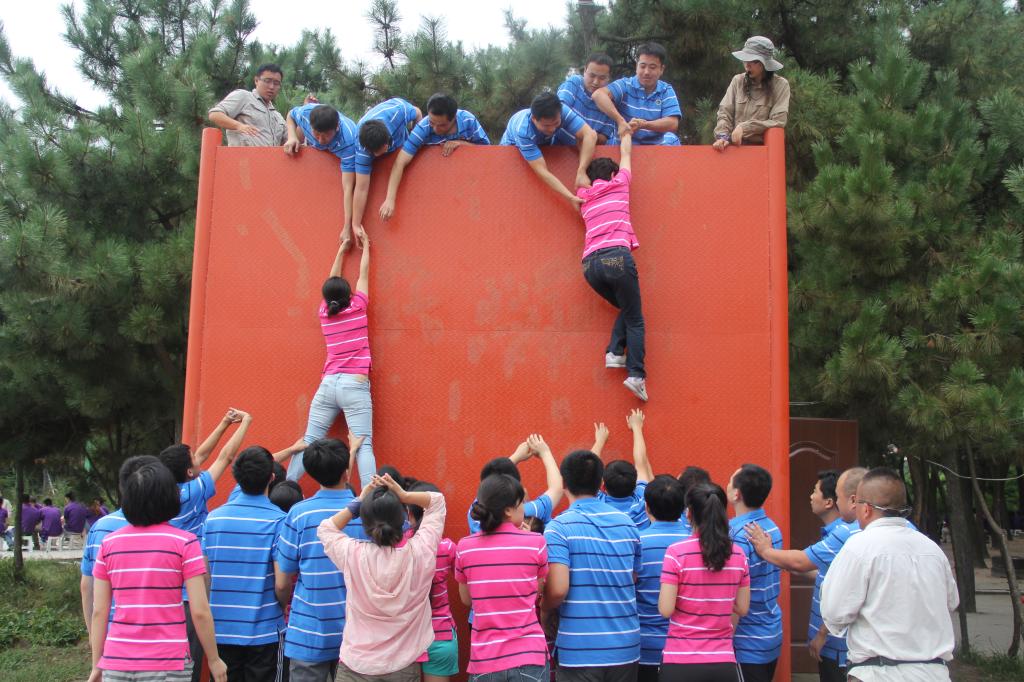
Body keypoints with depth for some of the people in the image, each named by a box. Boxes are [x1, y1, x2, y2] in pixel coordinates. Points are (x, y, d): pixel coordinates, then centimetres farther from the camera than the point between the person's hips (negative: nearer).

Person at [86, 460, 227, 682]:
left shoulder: (108, 543, 3)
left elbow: (99, 611, 4)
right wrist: (214, 660, 2)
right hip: (167, 664, -3)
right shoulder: (184, 542, -7)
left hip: (117, 663, 3)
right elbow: (199, 611, -9)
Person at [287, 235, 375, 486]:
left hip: (328, 384, 4)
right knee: (363, 445, -11)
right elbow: (363, 274, 14)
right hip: (355, 385, -4)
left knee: (309, 441, 7)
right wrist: (365, 245, 30)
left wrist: (341, 251, 36)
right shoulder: (358, 307, 1)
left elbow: (332, 281, 24)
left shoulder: (324, 313, 10)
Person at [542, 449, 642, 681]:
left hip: (579, 651, -4)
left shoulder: (559, 527, -11)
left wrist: (543, 607, 1)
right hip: (625, 647, 5)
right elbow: (634, 582, 13)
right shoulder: (628, 523, 6)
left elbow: (558, 590, -18)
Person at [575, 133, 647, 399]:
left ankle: (615, 352, 4)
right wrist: (626, 131, 52)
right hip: (616, 257, -5)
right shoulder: (618, 184, 16)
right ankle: (636, 375, -11)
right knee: (635, 319, 2)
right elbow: (626, 153, 34)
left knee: (626, 309, 23)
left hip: (590, 264, 5)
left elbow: (583, 172, 47)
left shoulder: (583, 195, 24)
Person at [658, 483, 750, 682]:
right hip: (723, 661, 3)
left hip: (681, 661, -3)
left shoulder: (676, 552, -12)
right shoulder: (738, 554, 0)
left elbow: (665, 610, -13)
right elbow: (742, 609, 7)